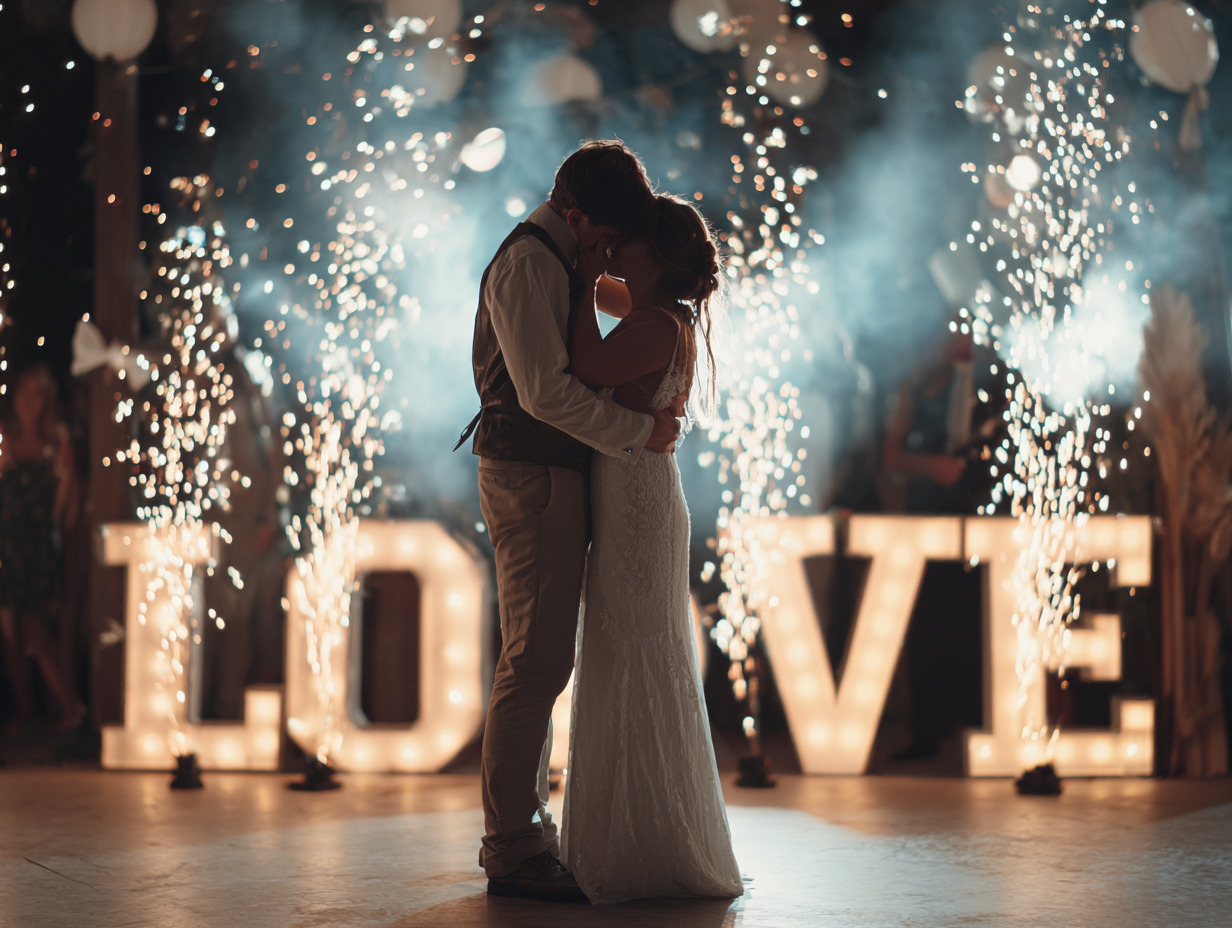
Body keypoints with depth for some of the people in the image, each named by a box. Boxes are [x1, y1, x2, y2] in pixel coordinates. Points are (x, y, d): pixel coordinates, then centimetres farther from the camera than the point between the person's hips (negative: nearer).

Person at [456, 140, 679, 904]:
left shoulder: (560, 261, 17)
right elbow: (545, 391, -23)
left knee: (543, 663, 15)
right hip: (530, 476, -11)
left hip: (552, 476, 11)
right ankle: (513, 851, -5)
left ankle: (526, 832, 23)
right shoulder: (527, 265, -15)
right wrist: (638, 431, -16)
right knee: (536, 664, -10)